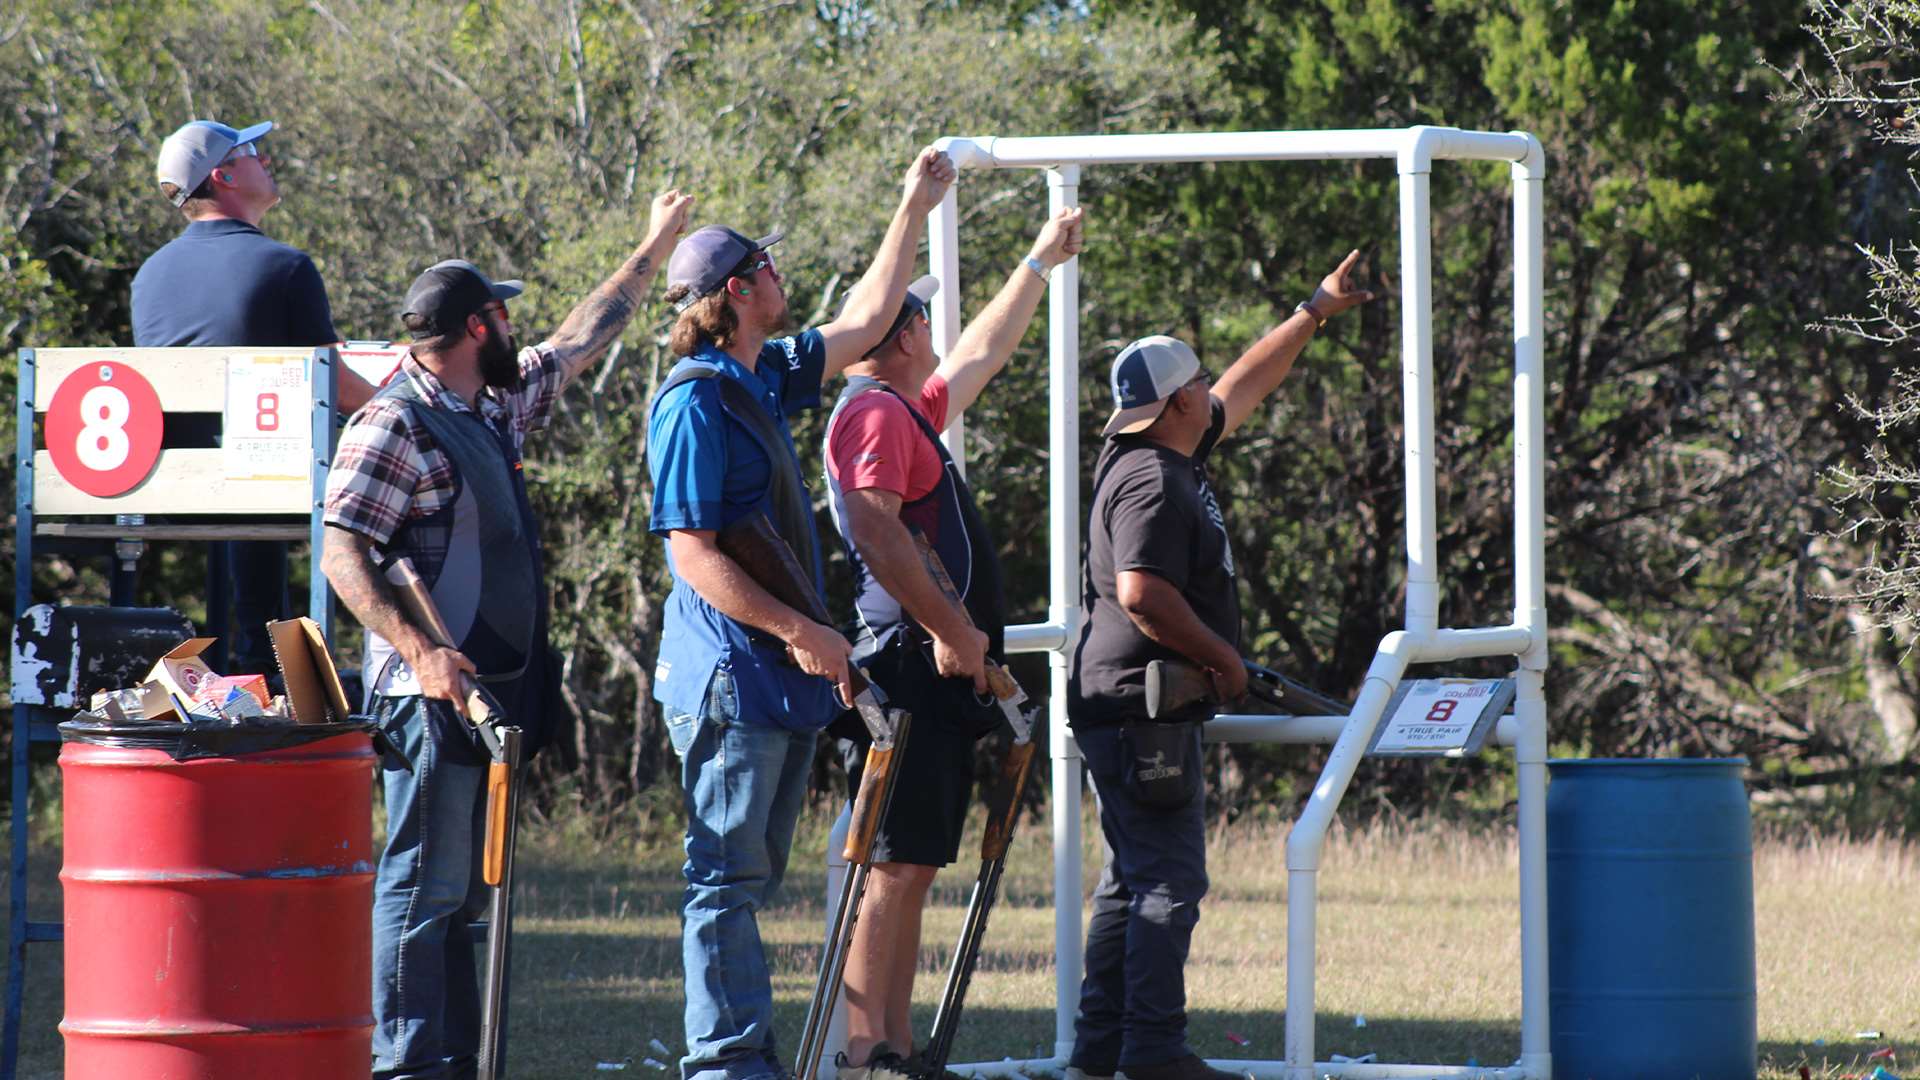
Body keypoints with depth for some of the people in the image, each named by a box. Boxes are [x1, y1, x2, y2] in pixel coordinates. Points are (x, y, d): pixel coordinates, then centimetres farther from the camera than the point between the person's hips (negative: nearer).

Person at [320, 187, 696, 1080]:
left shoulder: (495, 409, 16)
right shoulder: (393, 426, -12)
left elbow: (582, 339, 32)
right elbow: (342, 553, -18)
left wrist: (655, 249, 40)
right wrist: (418, 652, -29)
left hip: (491, 694, 10)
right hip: (432, 695, -10)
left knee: (465, 890, 11)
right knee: (425, 884, -10)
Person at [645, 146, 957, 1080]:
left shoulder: (763, 380, 13)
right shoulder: (696, 404, -15)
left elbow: (862, 326, 28)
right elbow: (694, 553, -19)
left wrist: (913, 214, 29)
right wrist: (798, 631, -21)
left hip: (778, 676, 10)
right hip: (731, 673, -10)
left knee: (746, 878, 11)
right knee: (727, 878, -8)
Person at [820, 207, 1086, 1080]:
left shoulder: (912, 410, 21)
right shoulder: (875, 412, -10)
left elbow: (982, 353, 37)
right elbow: (876, 531, -21)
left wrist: (1041, 264, 42)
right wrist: (949, 630, -20)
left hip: (940, 677, 10)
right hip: (909, 669, -10)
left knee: (913, 869, 9)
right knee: (895, 868, -12)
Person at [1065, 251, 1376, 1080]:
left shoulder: (1176, 457, 13)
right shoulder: (1150, 482, -17)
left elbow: (1244, 389, 28)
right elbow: (1143, 592, -27)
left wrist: (1313, 314, 32)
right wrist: (1222, 657, -16)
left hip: (1141, 709, 11)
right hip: (1141, 708, -11)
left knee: (1133, 880, 12)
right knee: (1168, 880, -10)